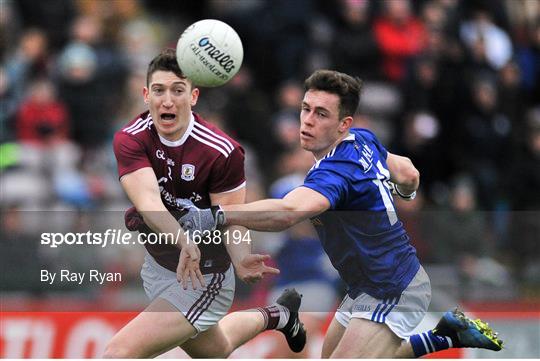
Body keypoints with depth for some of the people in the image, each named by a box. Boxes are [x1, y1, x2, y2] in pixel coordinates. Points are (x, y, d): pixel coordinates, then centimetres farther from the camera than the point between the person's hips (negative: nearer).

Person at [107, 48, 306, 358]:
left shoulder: (222, 152, -24)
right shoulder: (130, 140, -16)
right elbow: (149, 201, -31)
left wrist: (241, 259, -45)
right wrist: (183, 241, -50)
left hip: (203, 276, -6)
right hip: (158, 264, 6)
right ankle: (274, 317, 59)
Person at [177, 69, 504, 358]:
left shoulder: (336, 171, -30)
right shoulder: (364, 140, -2)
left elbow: (287, 212, -50)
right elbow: (408, 175, 16)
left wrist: (215, 216, -59)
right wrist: (406, 193, 41)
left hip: (393, 293, -10)